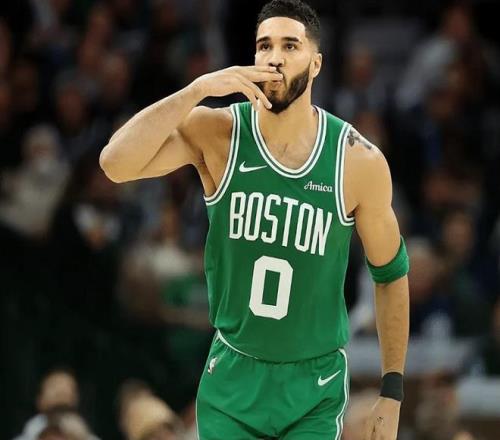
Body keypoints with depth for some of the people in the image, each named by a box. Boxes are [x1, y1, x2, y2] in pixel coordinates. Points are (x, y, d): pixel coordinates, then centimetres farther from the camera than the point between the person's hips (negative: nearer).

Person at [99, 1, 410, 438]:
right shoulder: (216, 133, -11)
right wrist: (198, 89, -31)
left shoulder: (359, 161, -11)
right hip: (232, 376, 1)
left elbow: (391, 274, 2)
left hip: (315, 388, -1)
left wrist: (392, 394, 2)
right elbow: (115, 164, -26)